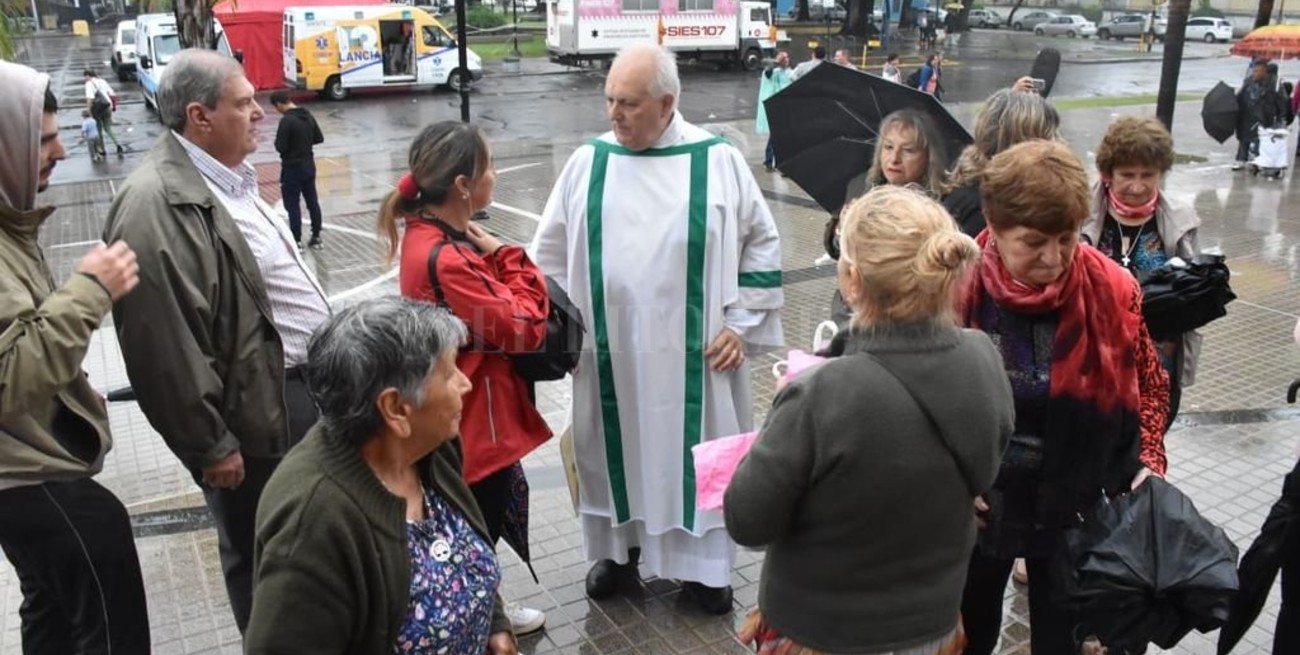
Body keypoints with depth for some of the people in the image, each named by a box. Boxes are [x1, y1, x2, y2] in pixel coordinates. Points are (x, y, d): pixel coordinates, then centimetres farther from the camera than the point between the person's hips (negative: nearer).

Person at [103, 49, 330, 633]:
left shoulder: (229, 178, 10)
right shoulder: (157, 205, -22)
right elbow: (166, 346, -23)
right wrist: (211, 445, -18)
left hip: (302, 383, 10)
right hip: (259, 409, -10)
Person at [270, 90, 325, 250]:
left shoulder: (286, 121, -21)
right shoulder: (308, 116, 3)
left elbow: (280, 147, -20)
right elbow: (319, 138, 12)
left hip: (292, 168, -7)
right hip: (309, 165, 8)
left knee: (292, 205, 1)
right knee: (312, 201, 14)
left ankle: (297, 241, 4)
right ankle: (316, 237, 21)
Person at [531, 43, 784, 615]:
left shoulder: (719, 162, -5)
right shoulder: (588, 163, 0)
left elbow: (762, 244, 3)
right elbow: (550, 251, 8)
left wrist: (740, 325, -2)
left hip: (693, 353, -1)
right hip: (607, 350, 2)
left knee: (698, 453, 9)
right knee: (614, 449, 14)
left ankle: (701, 563, 28)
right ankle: (618, 547, 35)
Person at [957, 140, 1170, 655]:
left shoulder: (1112, 290, -13)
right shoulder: (958, 290, -19)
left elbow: (1147, 385, 4)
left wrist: (1149, 462, -9)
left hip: (1076, 508, 1)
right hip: (974, 505, -1)